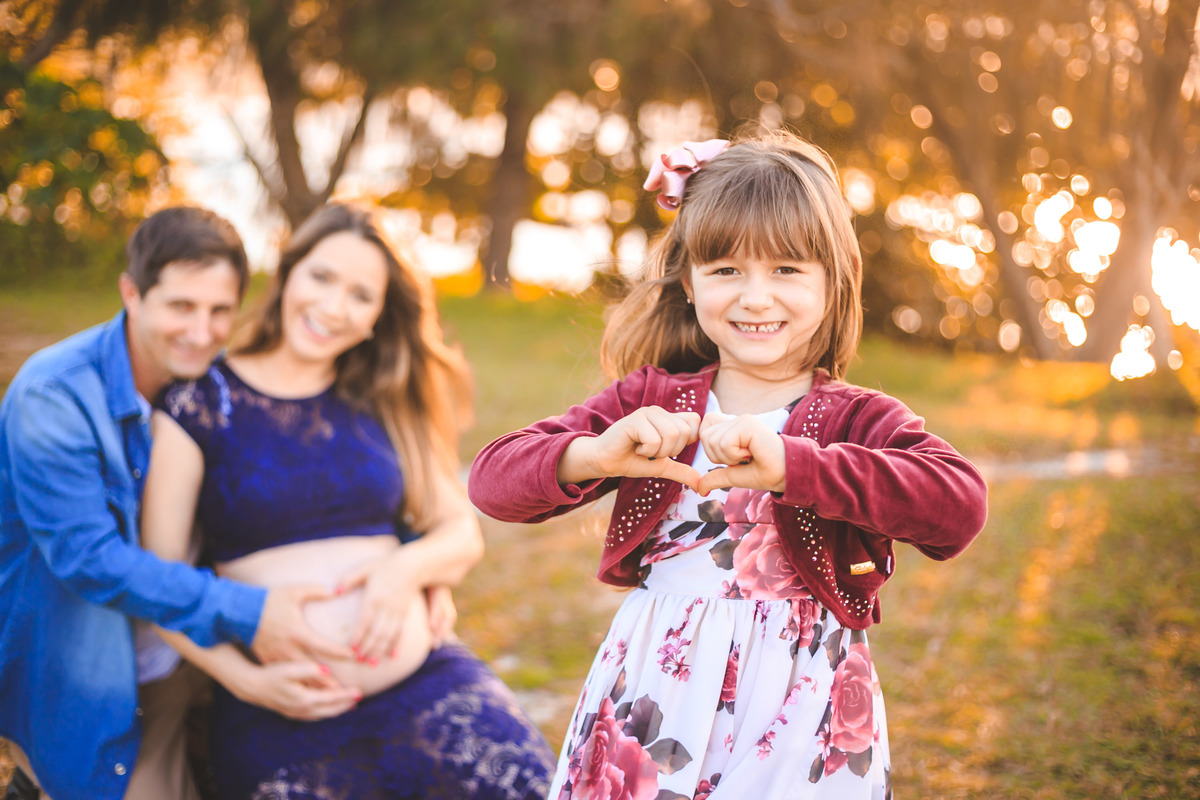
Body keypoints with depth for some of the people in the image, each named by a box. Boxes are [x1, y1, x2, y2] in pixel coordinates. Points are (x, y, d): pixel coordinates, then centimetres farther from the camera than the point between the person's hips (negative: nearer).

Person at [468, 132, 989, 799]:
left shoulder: (857, 420, -4)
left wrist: (788, 464, -31)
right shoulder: (650, 401, 3)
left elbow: (961, 505, -24)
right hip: (652, 710, 2)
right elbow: (493, 478, -3)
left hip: (797, 717, -2)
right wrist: (594, 456, -24)